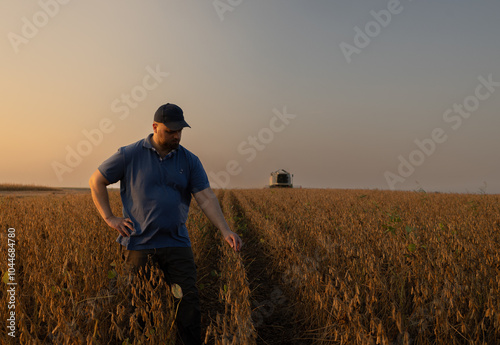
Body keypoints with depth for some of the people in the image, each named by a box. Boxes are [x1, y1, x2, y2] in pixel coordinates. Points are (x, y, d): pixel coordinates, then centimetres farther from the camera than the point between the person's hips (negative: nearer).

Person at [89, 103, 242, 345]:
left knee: (189, 298, -2)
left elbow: (206, 198, -6)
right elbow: (96, 181, 6)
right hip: (138, 244, -1)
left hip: (176, 243, 1)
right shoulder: (130, 155, -3)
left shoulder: (190, 161, 2)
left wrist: (225, 231, -20)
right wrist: (109, 218, -2)